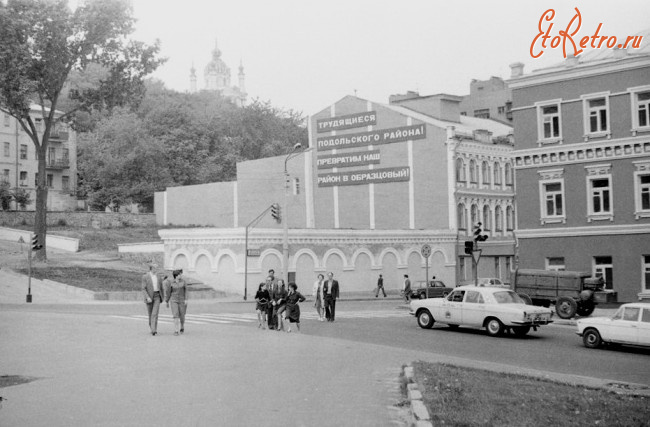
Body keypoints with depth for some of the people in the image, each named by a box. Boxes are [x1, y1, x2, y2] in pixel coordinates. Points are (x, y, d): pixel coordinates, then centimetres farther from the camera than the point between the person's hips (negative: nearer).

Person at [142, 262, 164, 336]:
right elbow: (143, 289, -11)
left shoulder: (158, 276, 5)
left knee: (155, 314, -13)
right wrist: (147, 297, -23)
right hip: (149, 297, -1)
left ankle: (154, 330, -18)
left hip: (157, 297, 1)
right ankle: (151, 327, 32)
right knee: (150, 314, 10)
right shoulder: (145, 277, -7)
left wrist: (162, 297, 16)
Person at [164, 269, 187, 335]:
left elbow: (185, 290, -1)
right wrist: (166, 301, 6)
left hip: (181, 300, 2)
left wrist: (186, 300, -8)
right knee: (175, 315, -14)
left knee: (182, 316, 7)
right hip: (174, 300, -2)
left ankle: (182, 327, 35)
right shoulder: (171, 282, -6)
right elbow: (168, 292, 2)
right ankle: (176, 331, -13)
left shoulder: (183, 281, -3)